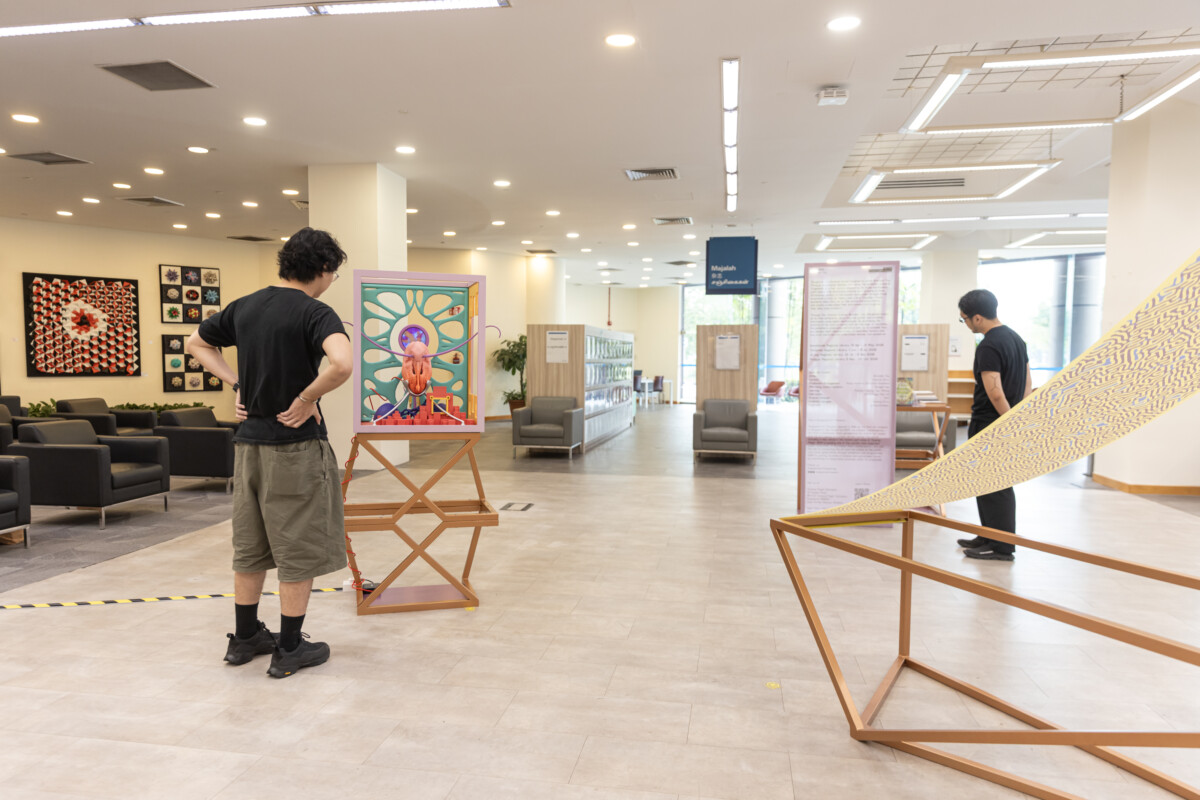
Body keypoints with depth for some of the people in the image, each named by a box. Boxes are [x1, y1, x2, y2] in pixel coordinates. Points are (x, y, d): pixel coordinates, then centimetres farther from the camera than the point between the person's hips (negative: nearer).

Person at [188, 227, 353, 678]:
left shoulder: (244, 306, 8)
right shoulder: (314, 313, -14)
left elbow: (197, 343, 20)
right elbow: (343, 363, -34)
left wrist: (236, 383, 11)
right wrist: (307, 399, -19)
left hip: (248, 441, 7)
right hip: (295, 443, -7)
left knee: (250, 545, 18)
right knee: (299, 549, 5)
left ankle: (245, 638, 30)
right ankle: (290, 649, 15)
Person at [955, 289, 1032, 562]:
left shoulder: (989, 347, -19)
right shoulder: (1015, 337, 13)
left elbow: (994, 392, -25)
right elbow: (1028, 381, 18)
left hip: (990, 426, -10)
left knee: (995, 486, -3)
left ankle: (1002, 548, 4)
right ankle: (988, 537, 29)